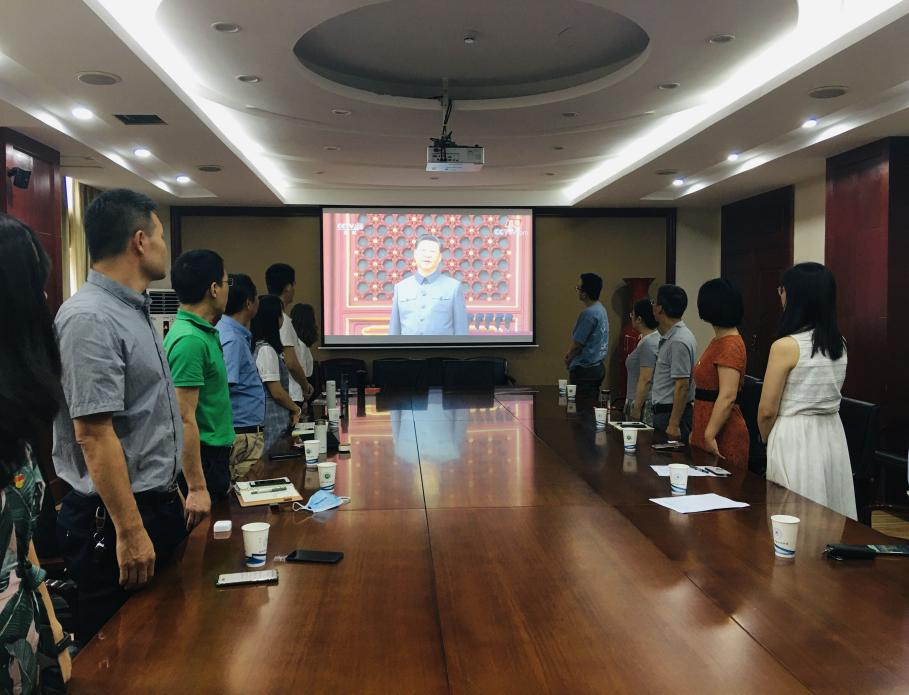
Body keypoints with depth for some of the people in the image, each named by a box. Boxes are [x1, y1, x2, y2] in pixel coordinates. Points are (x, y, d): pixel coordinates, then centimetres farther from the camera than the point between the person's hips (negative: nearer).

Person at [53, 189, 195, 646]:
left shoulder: (134, 311, 11)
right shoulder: (91, 318, -20)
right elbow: (93, 435, -24)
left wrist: (192, 485, 19)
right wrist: (129, 530, -23)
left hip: (158, 505, 10)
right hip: (114, 521, -10)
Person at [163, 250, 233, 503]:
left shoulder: (205, 333, 9)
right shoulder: (190, 340, -22)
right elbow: (184, 418, -25)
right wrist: (197, 489, -27)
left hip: (215, 458, 10)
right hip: (200, 461, -10)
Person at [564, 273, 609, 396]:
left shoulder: (588, 314, -22)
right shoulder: (601, 309, 9)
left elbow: (577, 343, -17)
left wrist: (568, 360, 1)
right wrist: (571, 353, 7)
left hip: (585, 370, -10)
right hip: (597, 366, 10)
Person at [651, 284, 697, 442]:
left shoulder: (679, 341, -20)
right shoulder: (669, 337, 12)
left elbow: (682, 385, -23)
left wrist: (674, 424, -24)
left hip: (673, 413, -10)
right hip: (663, 411, 10)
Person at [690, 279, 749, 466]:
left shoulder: (730, 345, -16)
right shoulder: (719, 342, 16)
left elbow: (728, 397, -23)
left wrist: (710, 435, -23)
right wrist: (697, 432, 21)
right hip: (706, 433, 10)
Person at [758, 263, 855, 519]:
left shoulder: (785, 346, -15)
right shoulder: (839, 344, 6)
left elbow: (767, 410, -11)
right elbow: (826, 395, 14)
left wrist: (767, 440, 8)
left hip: (795, 440, -7)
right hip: (832, 436, 7)